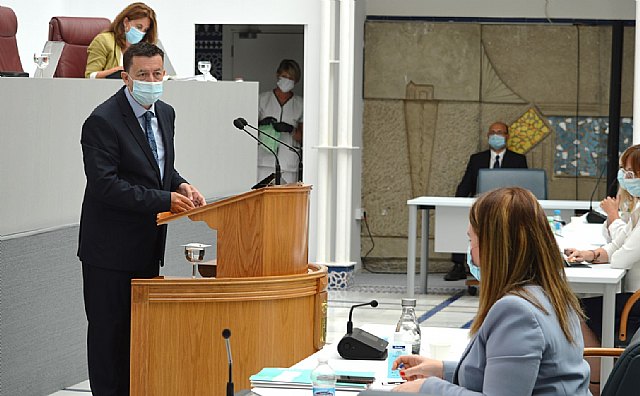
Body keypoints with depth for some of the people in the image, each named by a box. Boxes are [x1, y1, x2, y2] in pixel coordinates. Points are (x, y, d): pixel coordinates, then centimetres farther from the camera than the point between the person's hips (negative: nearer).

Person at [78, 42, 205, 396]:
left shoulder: (164, 113, 8)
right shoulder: (103, 121, -17)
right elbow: (105, 185, -23)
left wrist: (181, 186, -1)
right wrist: (165, 199, -24)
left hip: (147, 246, 8)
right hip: (111, 249, -8)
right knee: (109, 330, 1)